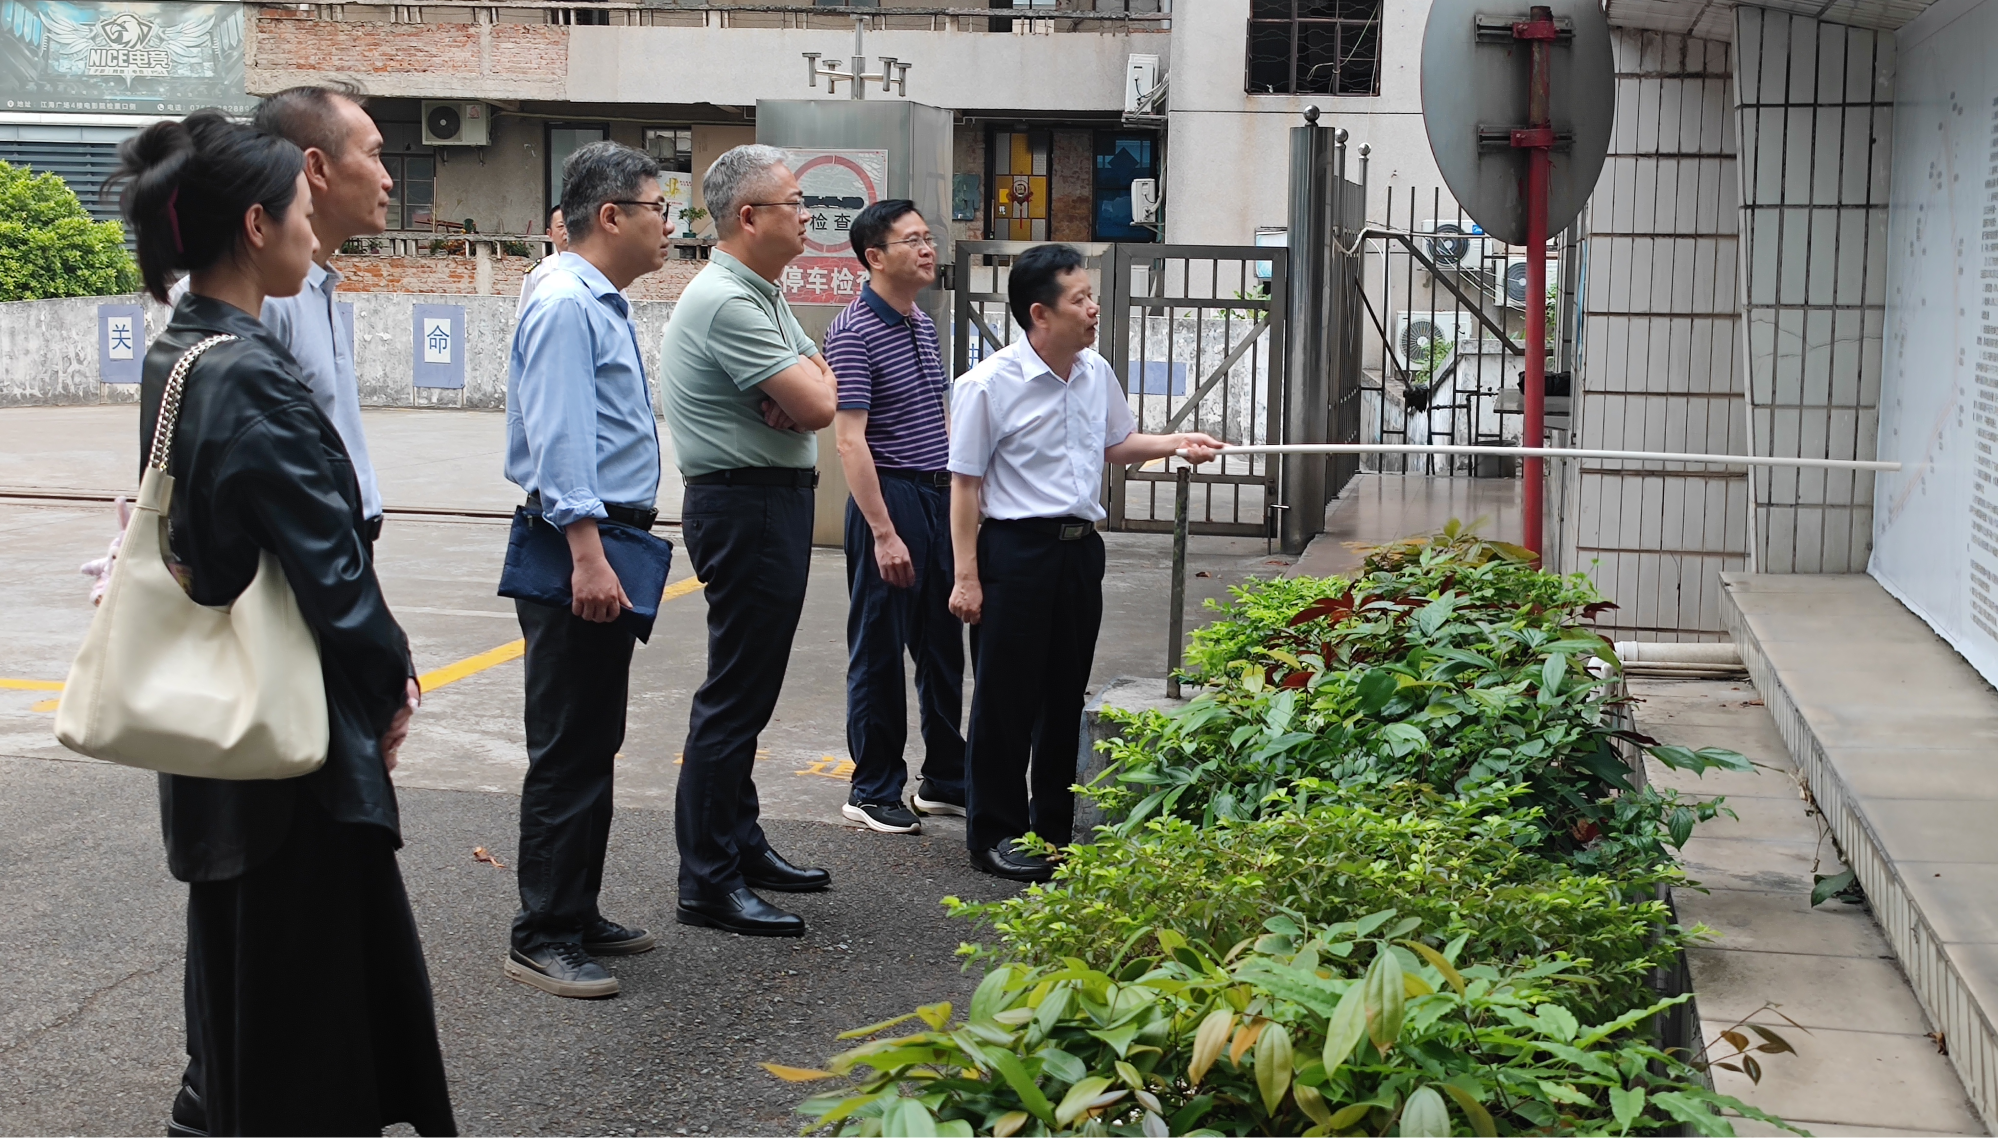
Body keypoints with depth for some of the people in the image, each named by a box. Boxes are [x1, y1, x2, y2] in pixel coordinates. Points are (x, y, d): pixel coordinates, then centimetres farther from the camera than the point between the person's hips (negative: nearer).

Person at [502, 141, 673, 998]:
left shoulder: (607, 307, 18)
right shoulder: (566, 306, -14)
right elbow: (560, 439, -22)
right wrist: (586, 556, -27)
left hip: (607, 546, 10)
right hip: (578, 547, -10)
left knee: (594, 746, 15)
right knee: (568, 752, -6)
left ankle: (576, 917, 25)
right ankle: (542, 938, 1)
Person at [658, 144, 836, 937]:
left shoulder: (764, 296, 16)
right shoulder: (727, 301, -18)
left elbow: (820, 387, 10)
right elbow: (817, 407, -21)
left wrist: (800, 387, -13)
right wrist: (810, 383, 1)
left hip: (775, 502, 11)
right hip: (747, 506, -11)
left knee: (749, 690, 17)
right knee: (735, 697, -8)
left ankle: (741, 845, 28)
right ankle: (708, 884, -3)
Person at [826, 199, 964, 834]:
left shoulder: (923, 326, 13)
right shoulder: (854, 332, -13)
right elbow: (850, 441, -18)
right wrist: (884, 533, -22)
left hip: (941, 497, 8)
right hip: (890, 498, -8)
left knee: (944, 647, 14)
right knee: (879, 651, 1)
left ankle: (945, 781, 25)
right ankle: (873, 791, 11)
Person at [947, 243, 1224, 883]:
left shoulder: (1096, 373, 8)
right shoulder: (989, 385, -12)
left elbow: (1116, 444, 25)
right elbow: (966, 484, -11)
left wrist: (1174, 444, 8)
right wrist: (966, 576, -13)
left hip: (1081, 548, 6)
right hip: (1016, 548, -6)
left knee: (1066, 694, 13)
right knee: (1006, 697, 1)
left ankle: (1054, 829, 25)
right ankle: (995, 834, 12)